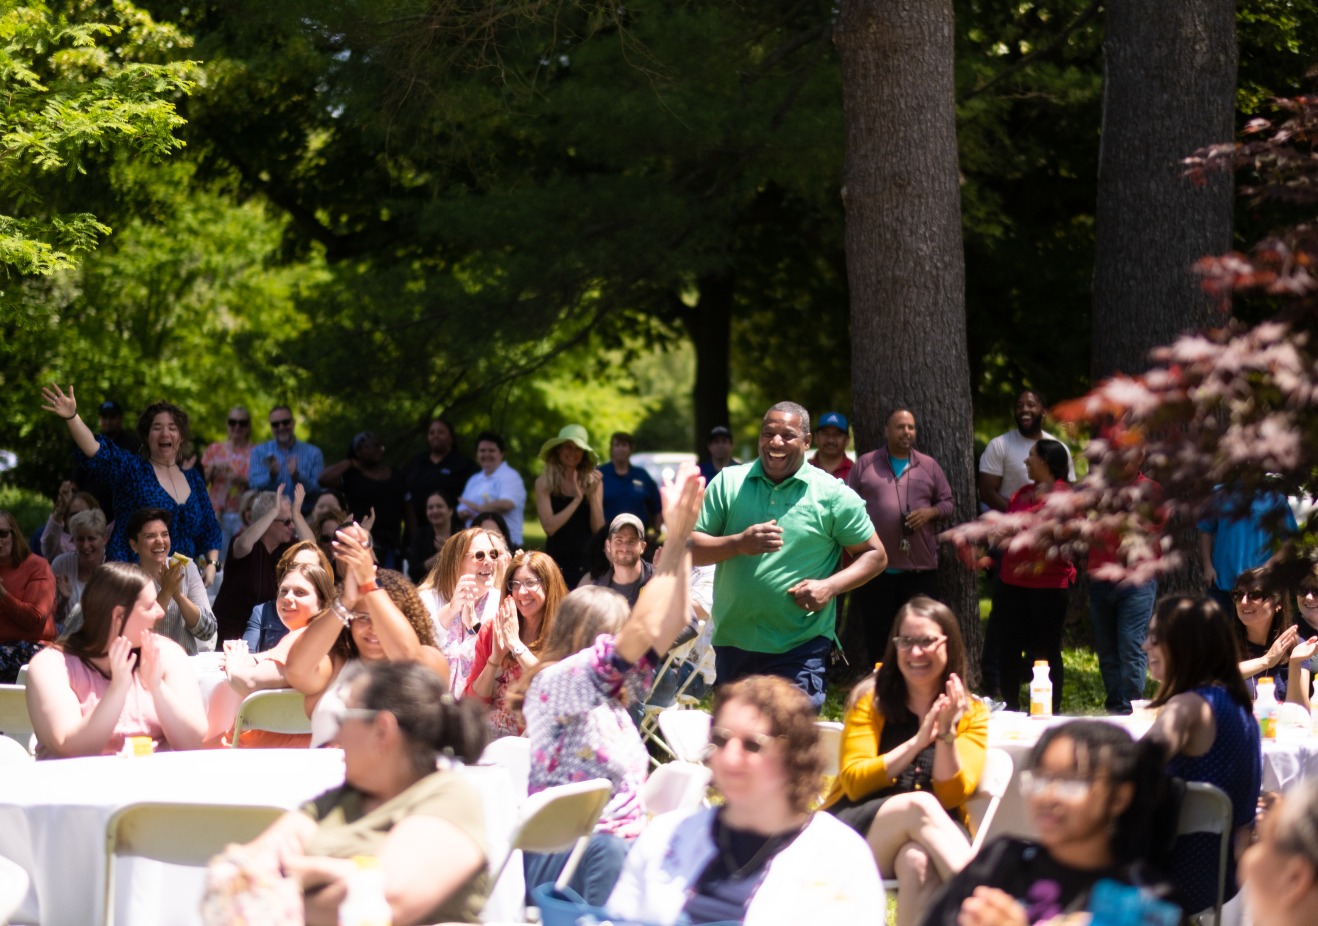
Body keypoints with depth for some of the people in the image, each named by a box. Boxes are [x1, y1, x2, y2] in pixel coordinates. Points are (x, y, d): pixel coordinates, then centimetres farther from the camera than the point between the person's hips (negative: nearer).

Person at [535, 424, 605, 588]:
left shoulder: (593, 481, 3)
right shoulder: (545, 482, -1)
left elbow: (598, 529, -1)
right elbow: (549, 527, -11)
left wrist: (592, 495, -13)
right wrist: (577, 499, -14)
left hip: (587, 560, 1)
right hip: (558, 560, -1)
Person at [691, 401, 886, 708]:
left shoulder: (832, 494, -1)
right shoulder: (728, 483, 5)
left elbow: (876, 556, 3)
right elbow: (689, 549, 1)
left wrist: (830, 586, -14)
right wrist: (739, 544, -17)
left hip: (800, 649, -3)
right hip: (732, 644, 3)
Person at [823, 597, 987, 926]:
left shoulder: (972, 713, 8)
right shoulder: (870, 698, 5)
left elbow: (952, 795, -2)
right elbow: (854, 782, -5)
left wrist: (947, 734, -19)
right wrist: (917, 742, -17)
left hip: (935, 837, 1)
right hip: (852, 836, 0)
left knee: (918, 861, -39)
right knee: (920, 805, -35)